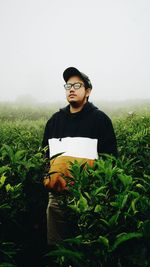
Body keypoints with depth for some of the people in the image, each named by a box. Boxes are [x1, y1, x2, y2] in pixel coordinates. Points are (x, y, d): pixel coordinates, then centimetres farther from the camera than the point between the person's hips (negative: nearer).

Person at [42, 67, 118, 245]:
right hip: (57, 194, 4)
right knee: (55, 244, 13)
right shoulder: (55, 120, 13)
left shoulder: (100, 119, -1)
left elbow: (110, 157, -3)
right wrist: (48, 178, 6)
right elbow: (44, 154, 19)